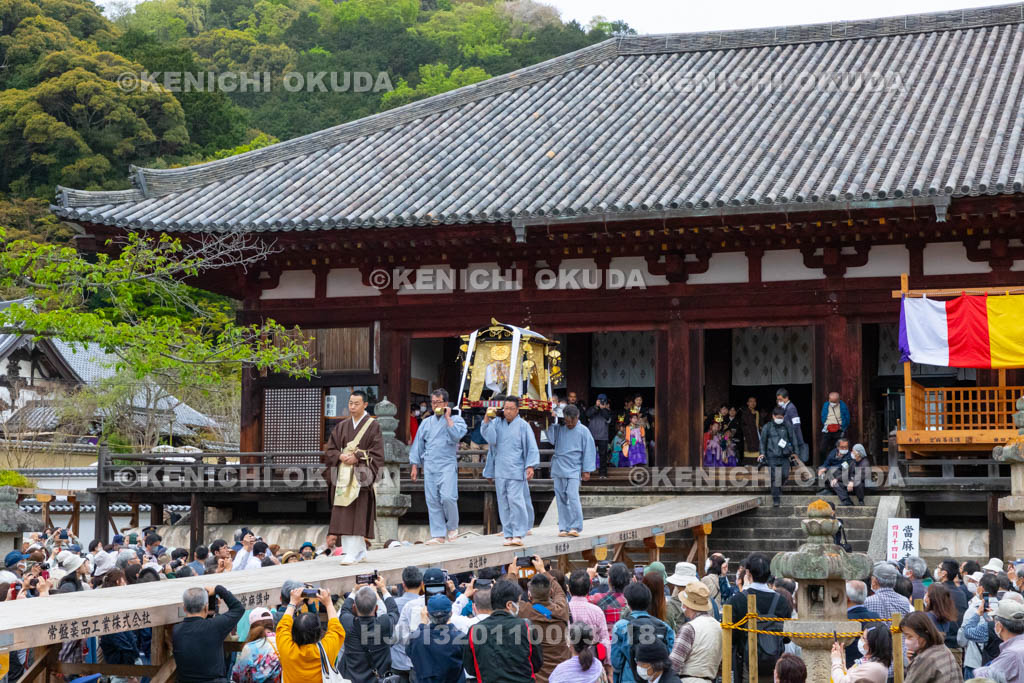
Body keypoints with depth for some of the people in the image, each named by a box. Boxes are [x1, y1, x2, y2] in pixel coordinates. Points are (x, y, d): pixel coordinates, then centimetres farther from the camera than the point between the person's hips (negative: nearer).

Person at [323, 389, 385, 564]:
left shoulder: (372, 426, 0)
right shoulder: (342, 426, 14)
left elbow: (377, 453, -6)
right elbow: (330, 450, 11)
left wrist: (357, 457, -15)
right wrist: (341, 456, -9)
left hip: (361, 476, -5)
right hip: (343, 475, 5)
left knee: (357, 514, -11)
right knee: (343, 514, 2)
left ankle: (352, 553, -13)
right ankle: (360, 552, 11)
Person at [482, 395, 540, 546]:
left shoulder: (523, 426, 2)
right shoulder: (497, 424, 11)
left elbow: (532, 448, 1)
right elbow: (491, 439, -3)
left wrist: (530, 466, -8)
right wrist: (487, 420, -10)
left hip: (516, 471, -4)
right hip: (500, 471, 4)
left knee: (515, 501, -13)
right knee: (503, 504, 4)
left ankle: (518, 535, -10)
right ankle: (508, 534, 9)